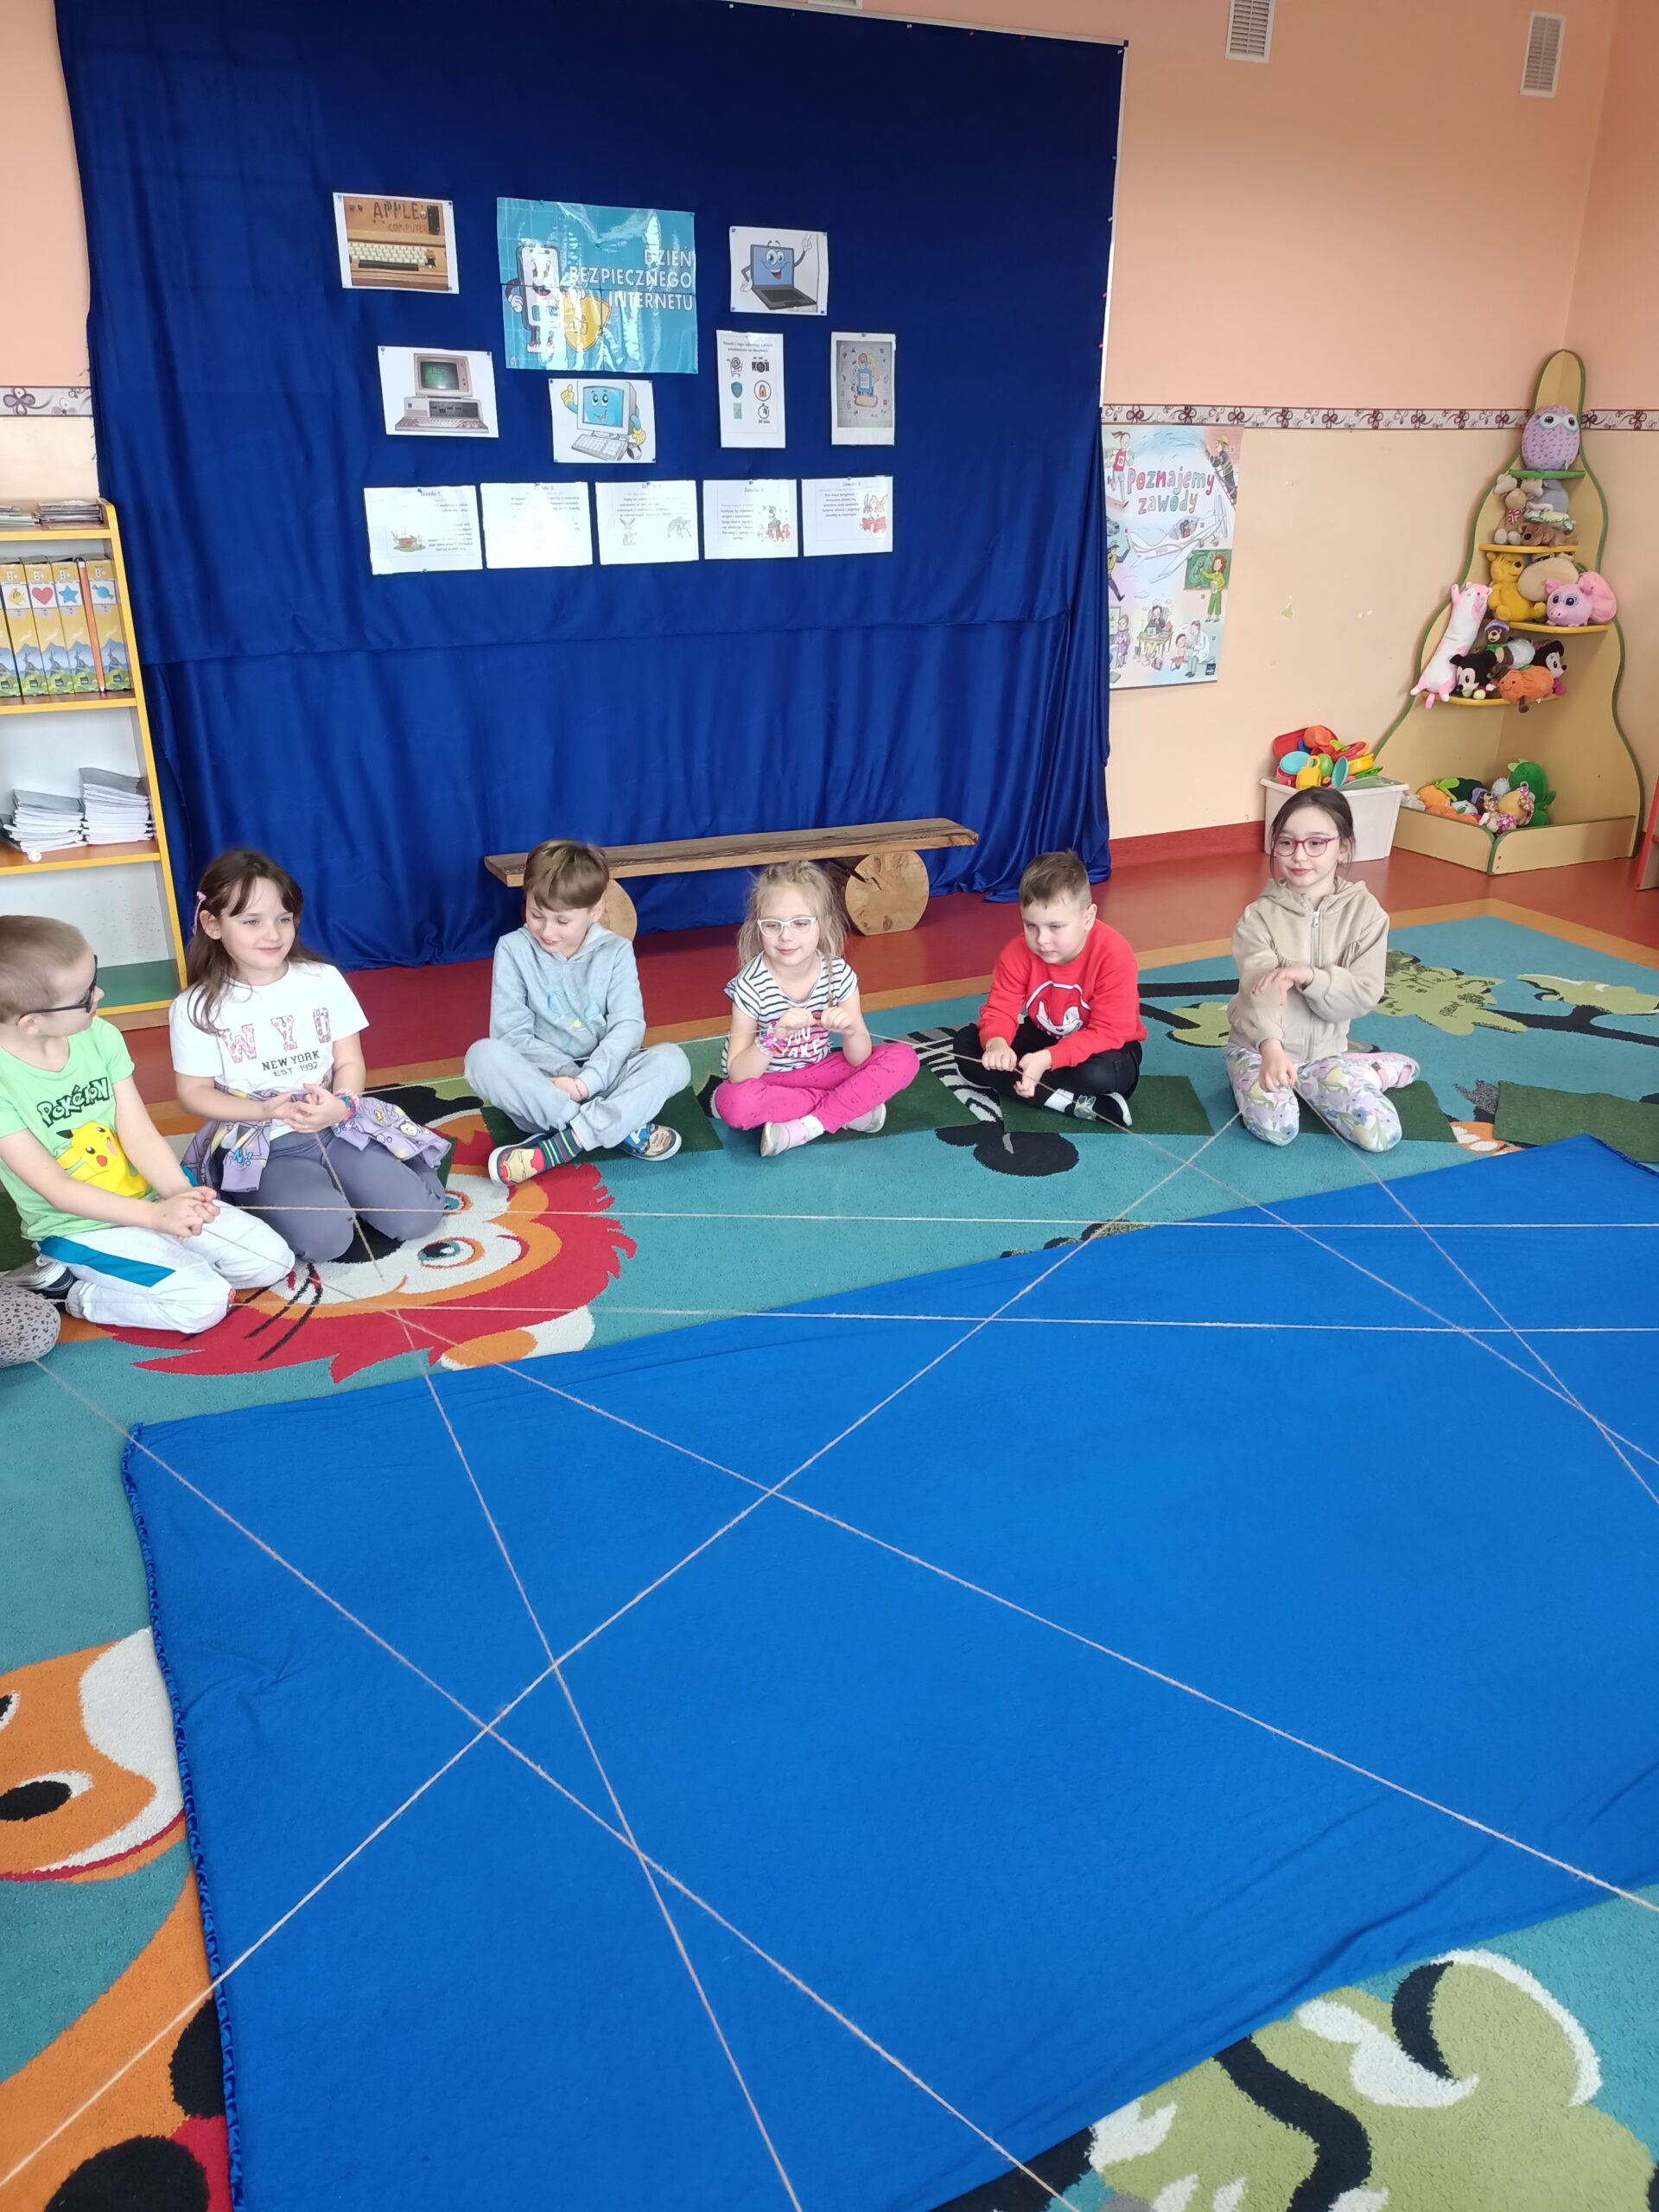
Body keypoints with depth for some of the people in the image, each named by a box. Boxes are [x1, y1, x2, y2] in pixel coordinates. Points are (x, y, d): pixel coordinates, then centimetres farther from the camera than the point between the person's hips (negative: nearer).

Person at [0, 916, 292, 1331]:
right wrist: (156, 1215, -29)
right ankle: (66, 1290, -2)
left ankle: (118, 1275, 6)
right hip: (79, 1228, -6)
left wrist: (179, 1193, -26)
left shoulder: (99, 1036, -9)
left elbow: (140, 1135, -7)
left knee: (273, 1259, -2)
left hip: (151, 1200, 6)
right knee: (205, 1301, -22)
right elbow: (56, 1189, -21)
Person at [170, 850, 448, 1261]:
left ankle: (330, 1184, 12)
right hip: (258, 1147, -3)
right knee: (326, 1237, -28)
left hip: (337, 1129, 3)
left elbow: (349, 1062, 4)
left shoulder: (324, 981, 1)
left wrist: (340, 1105, -20)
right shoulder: (196, 1008, -6)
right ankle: (275, 1198, 6)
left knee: (417, 1215, -14)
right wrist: (265, 1111, -18)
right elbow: (193, 1093, -1)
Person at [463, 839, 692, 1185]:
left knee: (672, 1060, -26)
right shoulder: (513, 949, -4)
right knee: (484, 1056, -30)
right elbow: (512, 1033, -8)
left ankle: (559, 1146, -33)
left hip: (602, 1079, 0)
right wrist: (568, 1076, -22)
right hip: (542, 1083, 0)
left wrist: (587, 1082, -26)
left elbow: (628, 1026, -11)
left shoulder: (616, 951, -2)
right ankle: (624, 1127, -31)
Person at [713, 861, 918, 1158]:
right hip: (765, 1080, -3)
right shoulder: (751, 986, -22)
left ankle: (807, 1127, -21)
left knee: (903, 1059, -16)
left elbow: (858, 1060, -10)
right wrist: (774, 1036, -42)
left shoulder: (838, 974, -14)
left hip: (817, 1071, 3)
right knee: (733, 1103, -37)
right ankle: (850, 1108, -20)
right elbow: (739, 1075, -25)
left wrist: (850, 1030, -33)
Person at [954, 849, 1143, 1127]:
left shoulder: (1113, 956, -28)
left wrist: (1048, 1059, -43)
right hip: (1043, 1039, 6)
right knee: (967, 1043, -17)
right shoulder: (1017, 953, -16)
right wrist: (996, 1043, -40)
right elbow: (1000, 1010, -14)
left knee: (1100, 1072, -41)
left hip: (1103, 1046, -5)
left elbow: (1107, 1033, -30)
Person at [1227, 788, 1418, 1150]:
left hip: (1323, 1049, 1)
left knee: (1381, 1134, -15)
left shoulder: (1364, 911, -8)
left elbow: (1364, 996, -12)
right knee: (1275, 1128, -26)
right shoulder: (1259, 916, -14)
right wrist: (1271, 1047, -46)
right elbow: (1260, 990, -28)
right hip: (1258, 1046, -1)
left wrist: (1307, 976, -29)